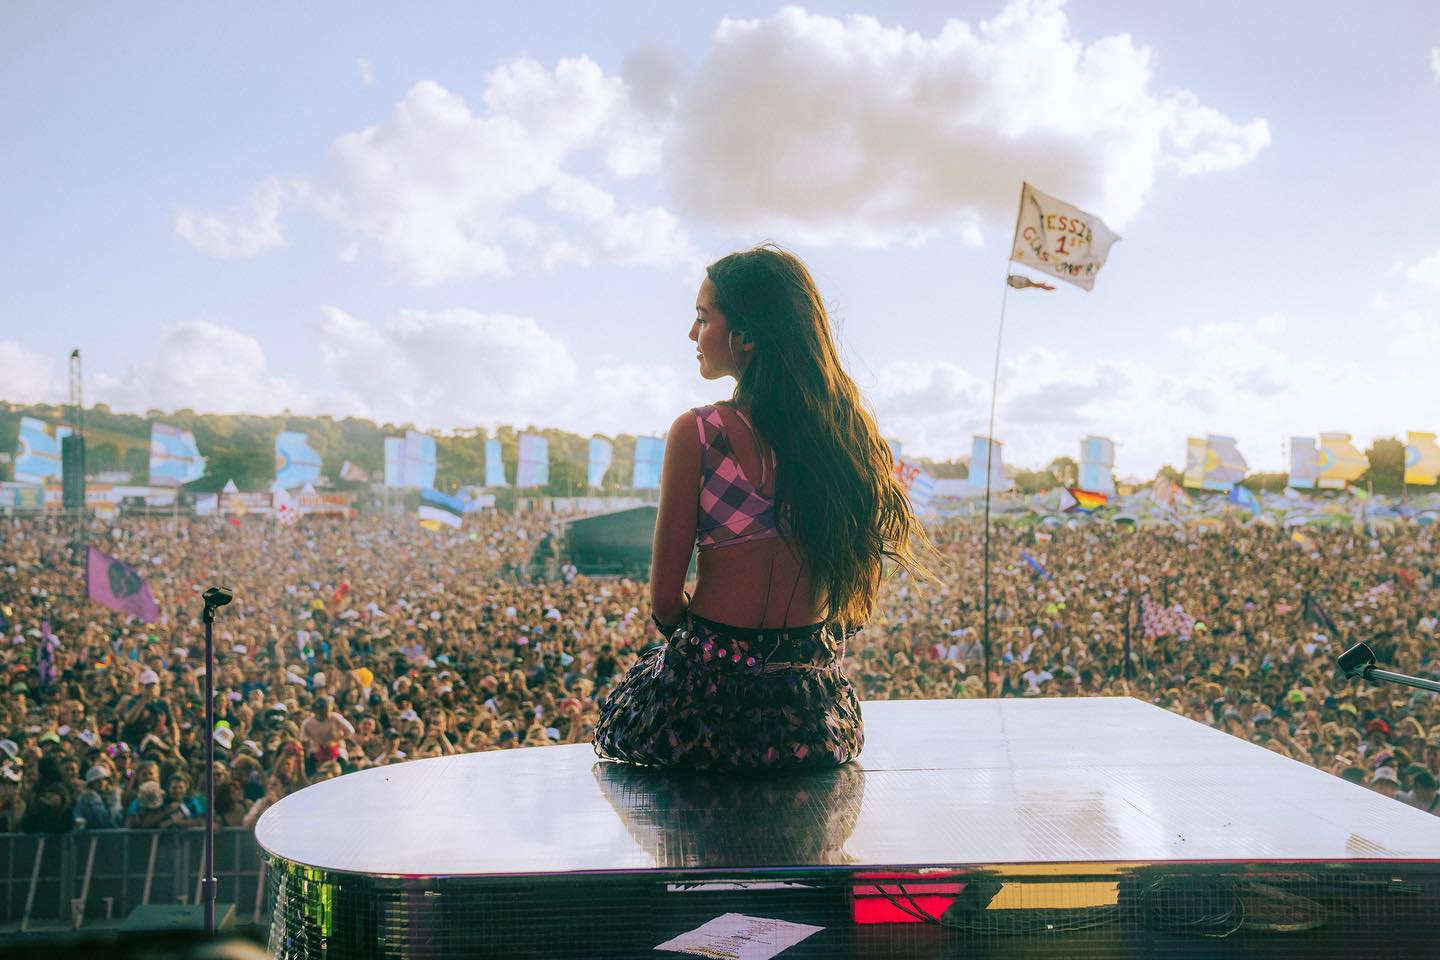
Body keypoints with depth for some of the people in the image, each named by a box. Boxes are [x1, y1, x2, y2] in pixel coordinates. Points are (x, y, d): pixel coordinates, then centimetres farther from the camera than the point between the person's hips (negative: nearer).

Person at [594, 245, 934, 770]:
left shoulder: (698, 434, -16)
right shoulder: (845, 427, -1)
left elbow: (665, 598, -10)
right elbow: (860, 593, 7)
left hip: (711, 703, -5)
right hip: (815, 714, 5)